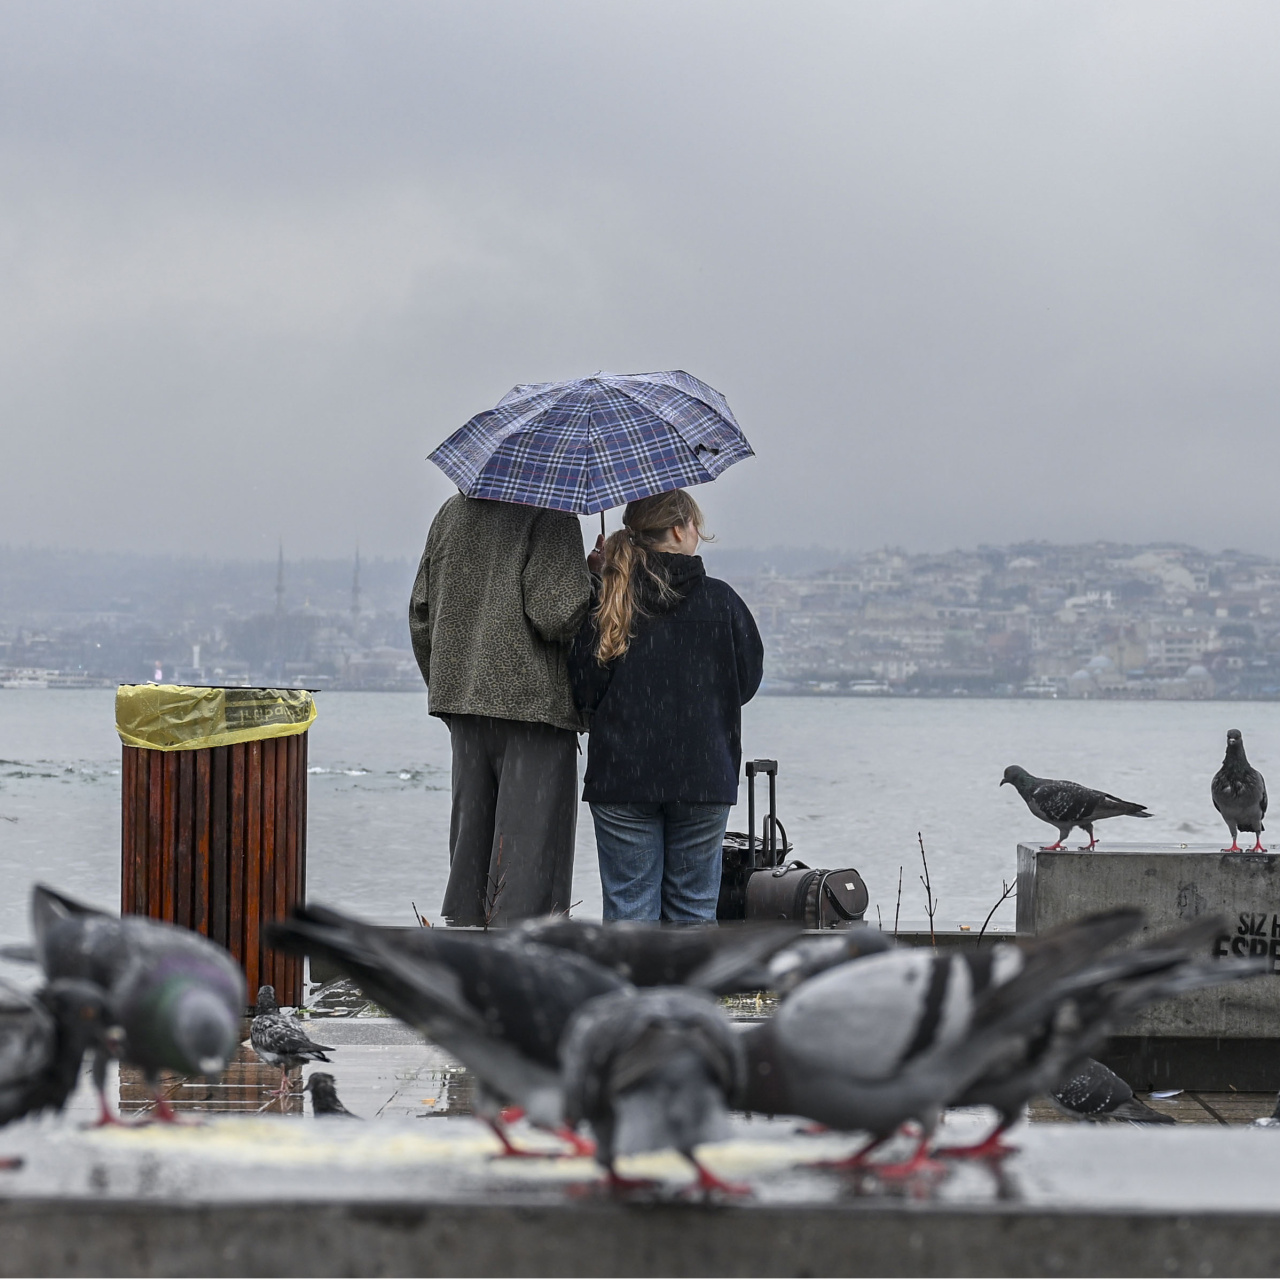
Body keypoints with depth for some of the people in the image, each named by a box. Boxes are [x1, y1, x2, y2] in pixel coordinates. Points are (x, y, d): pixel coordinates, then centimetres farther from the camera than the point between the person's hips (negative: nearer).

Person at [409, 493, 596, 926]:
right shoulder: (551, 516, -11)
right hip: (534, 702, -7)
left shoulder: (451, 513, 11)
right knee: (530, 843, -3)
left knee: (470, 843, 14)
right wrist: (593, 577, -1)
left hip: (460, 695, 7)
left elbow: (421, 615, 14)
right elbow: (554, 614, -19)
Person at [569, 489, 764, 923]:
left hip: (620, 775, 0)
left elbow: (583, 691, -2)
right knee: (693, 907, 9)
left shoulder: (606, 605, -3)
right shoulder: (720, 601, -3)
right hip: (704, 774, 0)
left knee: (628, 907, 4)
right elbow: (747, 680, 7)